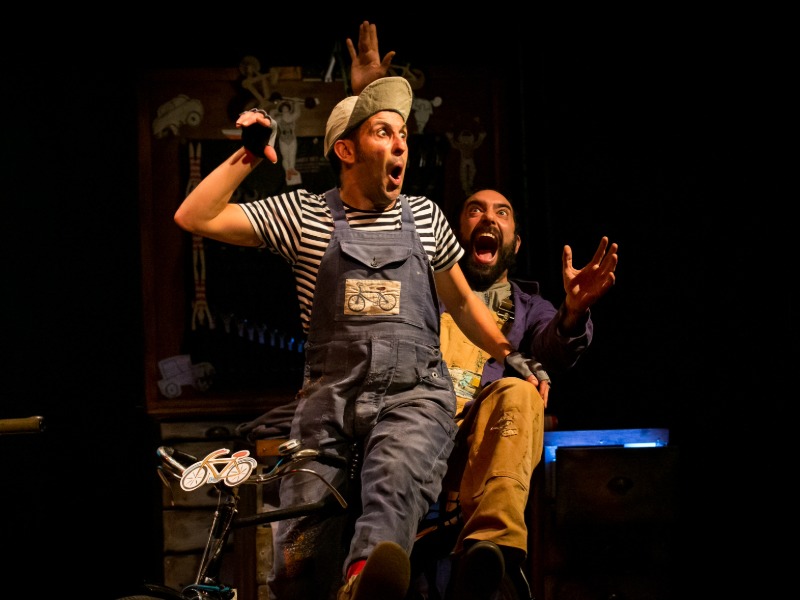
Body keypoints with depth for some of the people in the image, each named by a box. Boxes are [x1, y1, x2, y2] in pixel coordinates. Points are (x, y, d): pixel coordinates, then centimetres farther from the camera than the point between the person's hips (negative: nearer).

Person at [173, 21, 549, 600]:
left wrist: (509, 353, 18)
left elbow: (461, 299, 28)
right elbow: (194, 219, 5)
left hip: (415, 392, -1)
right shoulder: (304, 214, 9)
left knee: (396, 473, -38)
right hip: (331, 395, 1)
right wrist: (248, 156, 1)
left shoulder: (424, 216, 16)